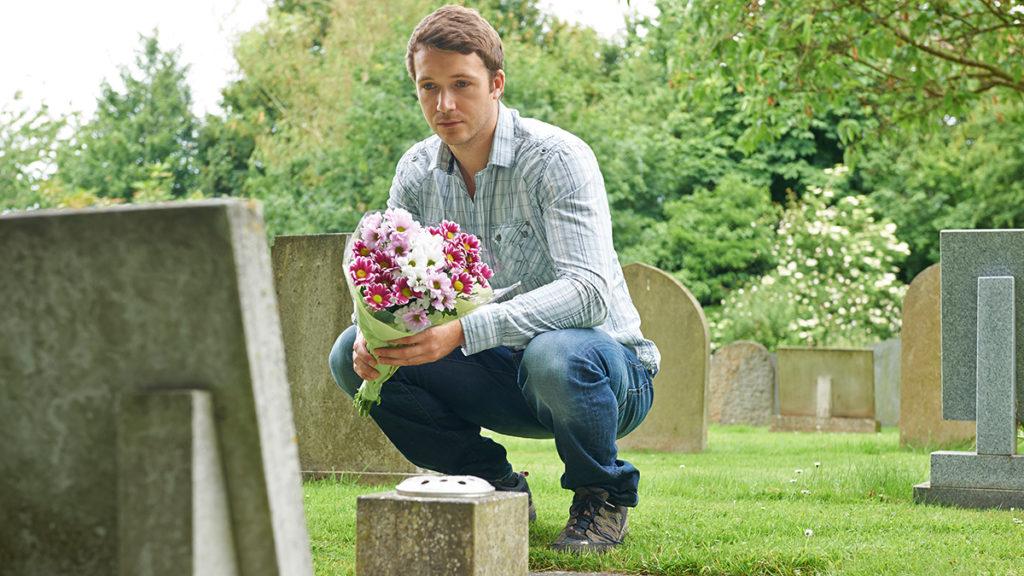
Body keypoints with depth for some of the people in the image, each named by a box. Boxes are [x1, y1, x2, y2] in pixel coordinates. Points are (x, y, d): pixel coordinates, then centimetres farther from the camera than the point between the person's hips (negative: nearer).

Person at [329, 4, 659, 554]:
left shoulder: (557, 158, -20)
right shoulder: (417, 170, -1)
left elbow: (589, 291, -32)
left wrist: (462, 332, -43)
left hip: (603, 364, -5)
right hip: (499, 376, 6)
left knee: (556, 356, -41)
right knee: (351, 355, -11)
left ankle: (603, 498, -8)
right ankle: (498, 486, 3)